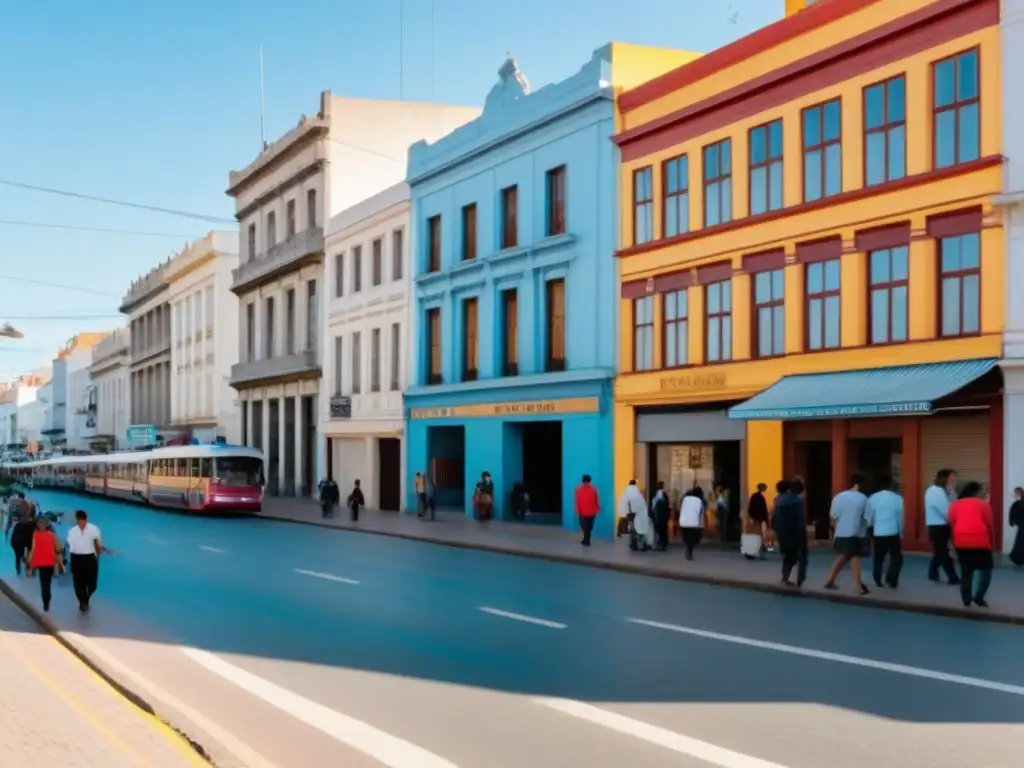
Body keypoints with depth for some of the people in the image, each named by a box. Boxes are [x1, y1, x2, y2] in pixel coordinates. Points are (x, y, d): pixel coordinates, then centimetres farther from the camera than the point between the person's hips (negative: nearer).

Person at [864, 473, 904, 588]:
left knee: (878, 558, 14)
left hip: (878, 533, 2)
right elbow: (900, 517, 5)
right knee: (896, 557, 9)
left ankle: (878, 581, 14)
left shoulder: (872, 498, 1)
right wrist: (901, 533, 16)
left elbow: (868, 517, 5)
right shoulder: (897, 498, -1)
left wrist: (871, 525, 26)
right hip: (893, 533, -2)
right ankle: (891, 579, -2)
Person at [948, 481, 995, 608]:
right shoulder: (983, 504, 5)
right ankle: (978, 598, 1)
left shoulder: (955, 505, 12)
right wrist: (992, 541, 15)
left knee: (966, 572, 12)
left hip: (961, 542, 3)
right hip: (980, 542, -3)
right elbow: (990, 525, 4)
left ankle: (966, 601, 10)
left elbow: (952, 524, 10)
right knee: (985, 569, 11)